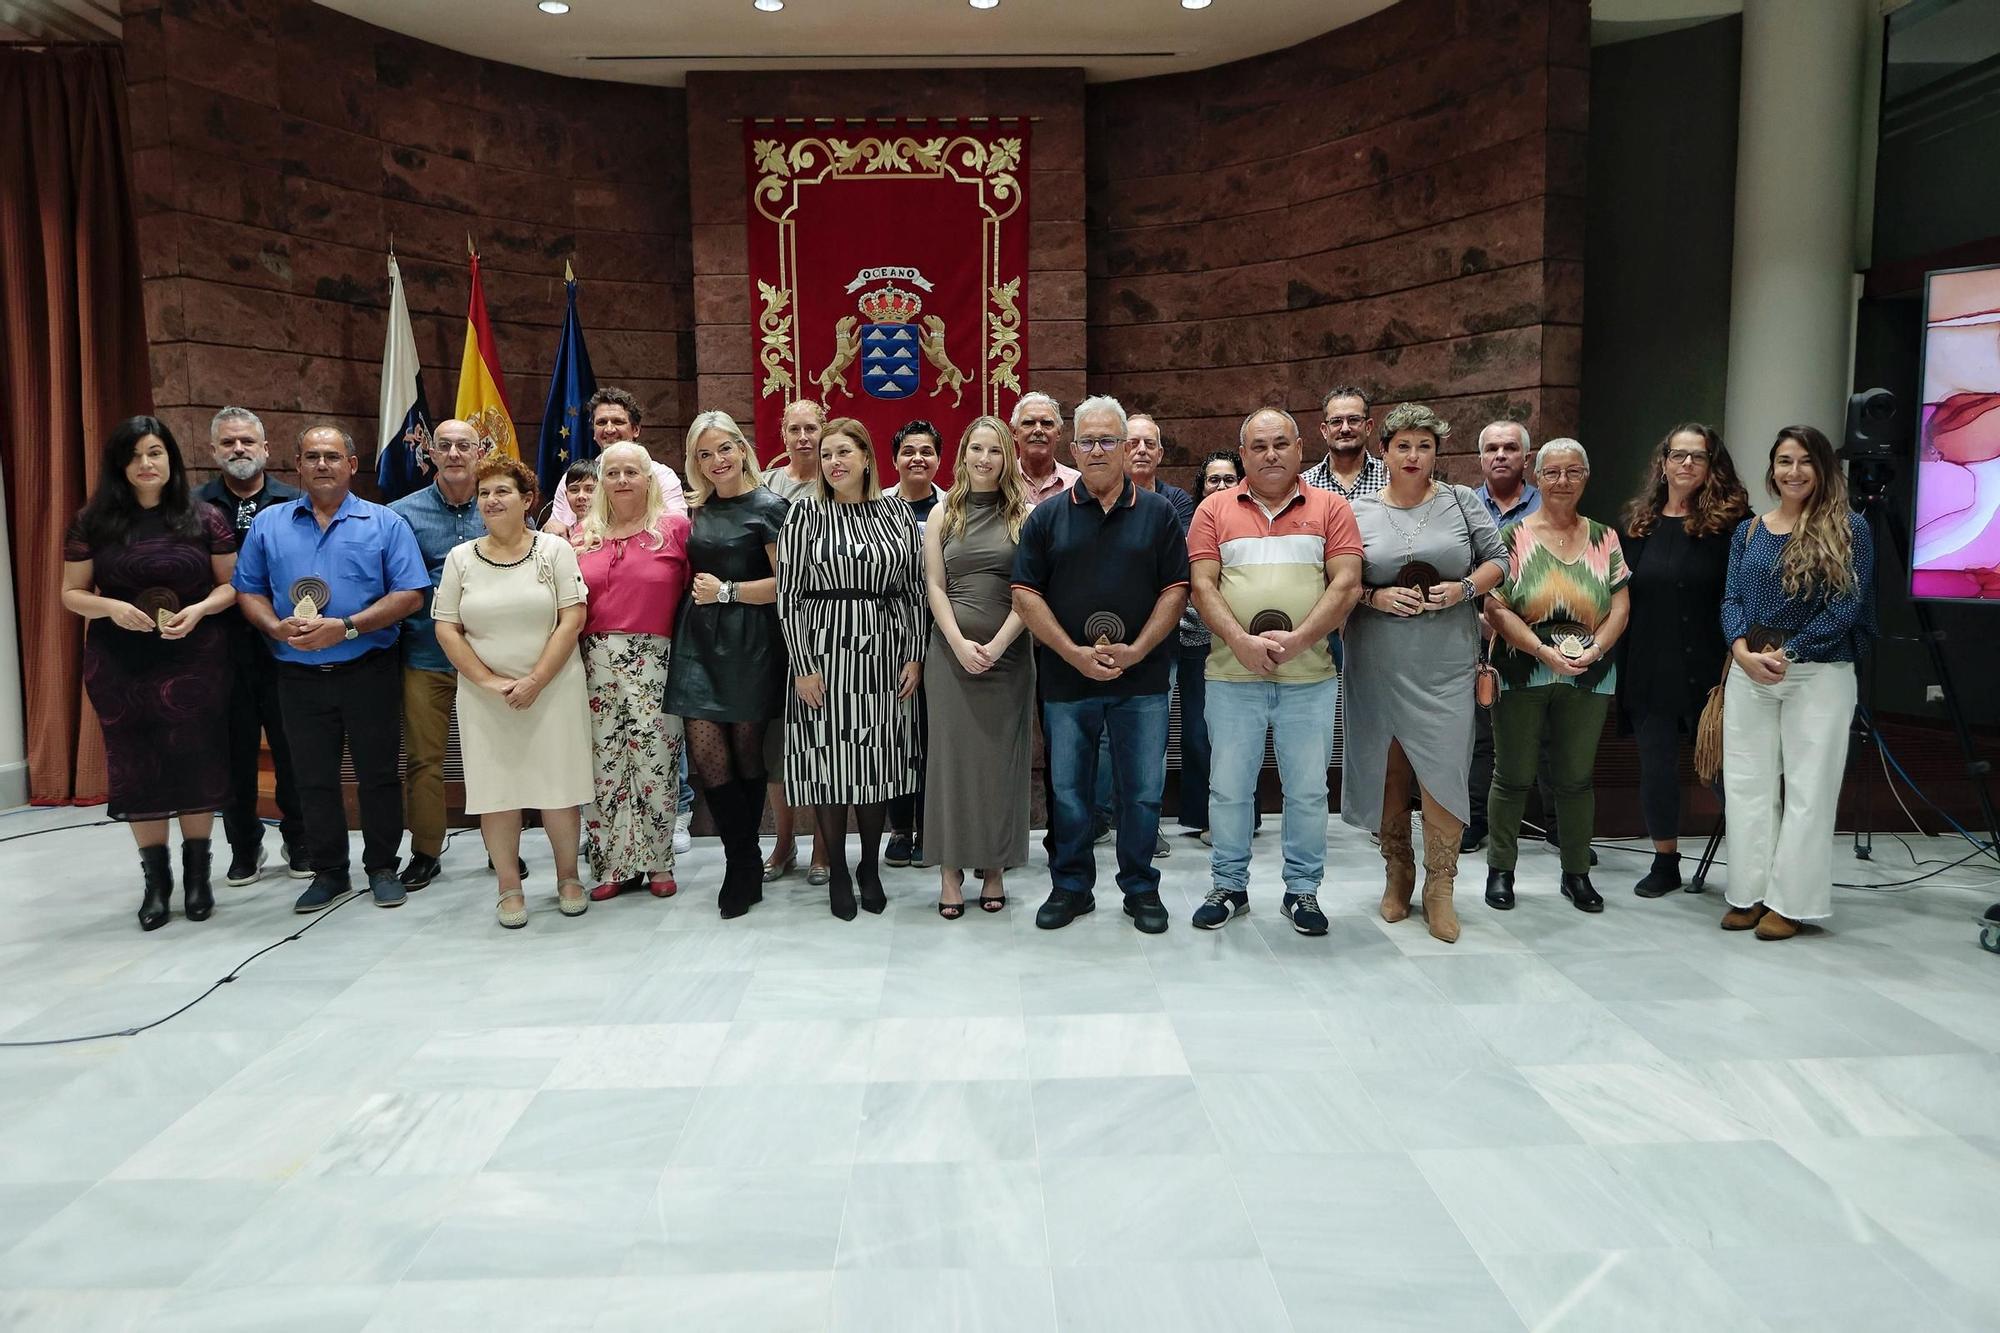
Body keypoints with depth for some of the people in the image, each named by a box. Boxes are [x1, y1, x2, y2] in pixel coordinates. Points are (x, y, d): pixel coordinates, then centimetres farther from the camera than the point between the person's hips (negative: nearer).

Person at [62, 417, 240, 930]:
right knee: (137, 768, 6)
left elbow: (231, 584, 3)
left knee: (196, 765, 4)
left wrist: (198, 611, -15)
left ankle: (197, 874, 19)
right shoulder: (93, 523, 2)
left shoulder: (205, 518, 0)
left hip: (196, 662, -1)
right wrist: (111, 608, -14)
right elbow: (71, 593, 5)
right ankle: (155, 880, 18)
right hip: (120, 666, 1)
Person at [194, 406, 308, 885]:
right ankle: (244, 849, 22)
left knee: (291, 745, 6)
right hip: (223, 644, 1)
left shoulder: (295, 503, 3)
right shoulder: (196, 507, 6)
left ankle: (299, 842, 21)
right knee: (235, 750, 9)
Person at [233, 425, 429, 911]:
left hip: (368, 671, -2)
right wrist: (277, 627, -11)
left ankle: (382, 868, 18)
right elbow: (248, 592, 10)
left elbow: (410, 594, -7)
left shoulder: (385, 523, 1)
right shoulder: (269, 524, 10)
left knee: (377, 772, 4)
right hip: (298, 675, 3)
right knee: (314, 778, 10)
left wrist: (347, 627, -16)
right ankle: (327, 871, 22)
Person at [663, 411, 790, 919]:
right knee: (704, 749, -3)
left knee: (746, 749, 4)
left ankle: (742, 865, 18)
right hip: (699, 638, 5)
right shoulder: (697, 508, 14)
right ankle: (745, 865, 9)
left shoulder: (768, 507, -5)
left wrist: (727, 591, -12)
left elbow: (786, 582, -11)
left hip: (749, 641, -5)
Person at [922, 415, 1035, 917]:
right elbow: (934, 586, 3)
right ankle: (950, 871, 8)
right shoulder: (942, 514, 8)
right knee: (951, 754, 1)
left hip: (1009, 652, -1)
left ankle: (995, 869, 13)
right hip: (951, 650, 1)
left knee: (1001, 756, 3)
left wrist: (998, 645, -12)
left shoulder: (1024, 515, 4)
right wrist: (960, 644, -10)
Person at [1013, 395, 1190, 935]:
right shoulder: (1048, 516, 4)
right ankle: (1071, 886, 25)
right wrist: (1075, 654, -11)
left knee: (1142, 791, 6)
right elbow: (1026, 595, -1)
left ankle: (1141, 889, 23)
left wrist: (1137, 650, -12)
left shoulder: (1157, 513, 4)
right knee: (1067, 790, 9)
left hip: (1142, 681, 0)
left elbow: (1175, 590, 1)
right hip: (1066, 681, 1)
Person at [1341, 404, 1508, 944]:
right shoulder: (1360, 511, 6)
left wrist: (1466, 588, -8)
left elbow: (1498, 559, 10)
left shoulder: (1461, 502, 7)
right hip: (1378, 663, 1)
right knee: (1386, 771, 6)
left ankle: (1439, 888, 4)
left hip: (1445, 663, 0)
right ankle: (1398, 870, 24)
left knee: (1443, 771, -7)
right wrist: (1376, 597, -12)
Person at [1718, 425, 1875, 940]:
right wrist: (1743, 651, -16)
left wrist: (1786, 653, -16)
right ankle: (1749, 895, 16)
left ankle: (1791, 902, 9)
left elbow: (1848, 606, -8)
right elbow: (1731, 599, 3)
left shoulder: (1849, 530, -1)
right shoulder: (1746, 532, 11)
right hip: (1747, 673, 4)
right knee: (1748, 784, 6)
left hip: (1819, 675, -4)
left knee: (1808, 788, 1)